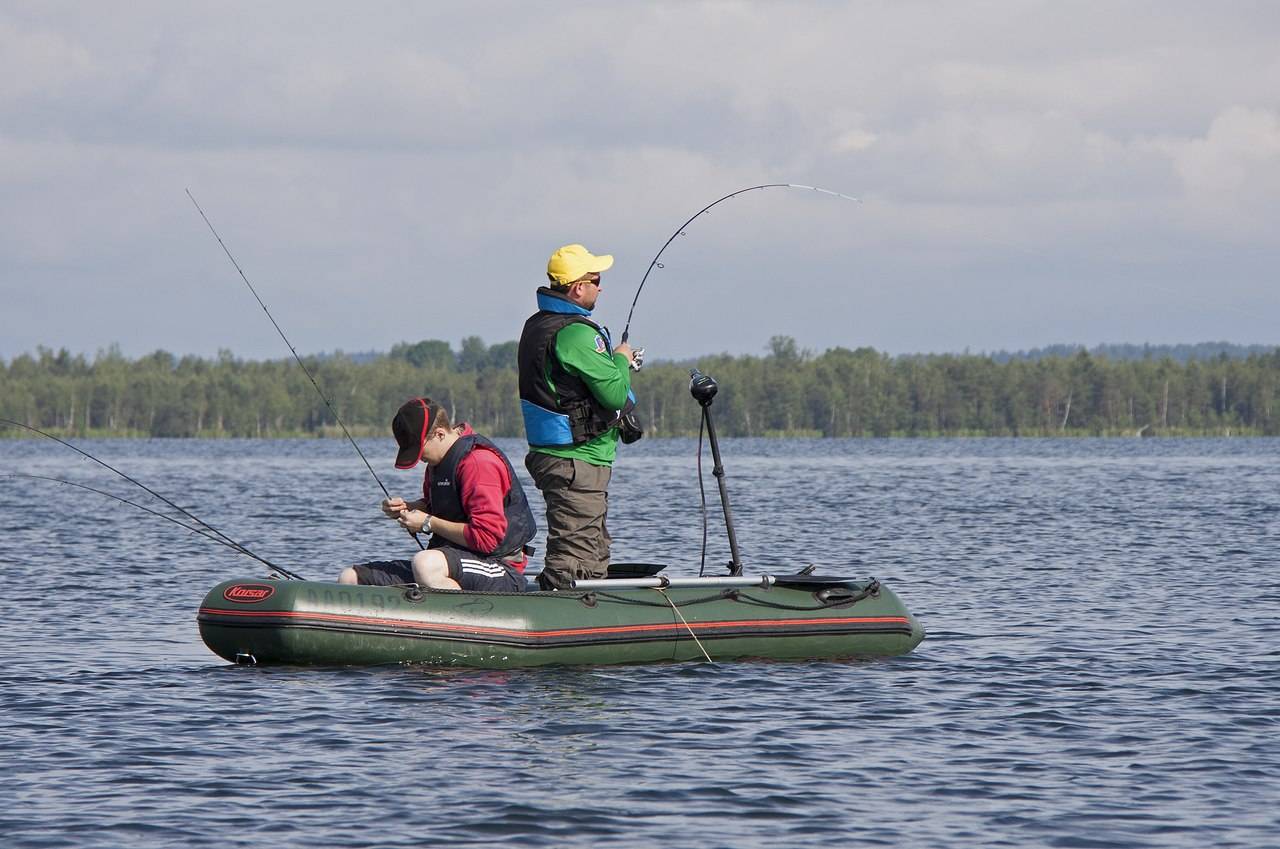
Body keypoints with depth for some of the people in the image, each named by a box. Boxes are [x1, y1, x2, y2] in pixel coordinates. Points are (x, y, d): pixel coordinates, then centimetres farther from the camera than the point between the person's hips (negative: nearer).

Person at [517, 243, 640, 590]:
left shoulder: (536, 325, 13)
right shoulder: (576, 333, -19)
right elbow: (615, 393, -19)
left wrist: (614, 362, 17)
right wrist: (621, 359, 0)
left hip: (548, 455, 11)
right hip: (577, 461, -11)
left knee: (594, 553, 18)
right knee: (573, 556, -10)